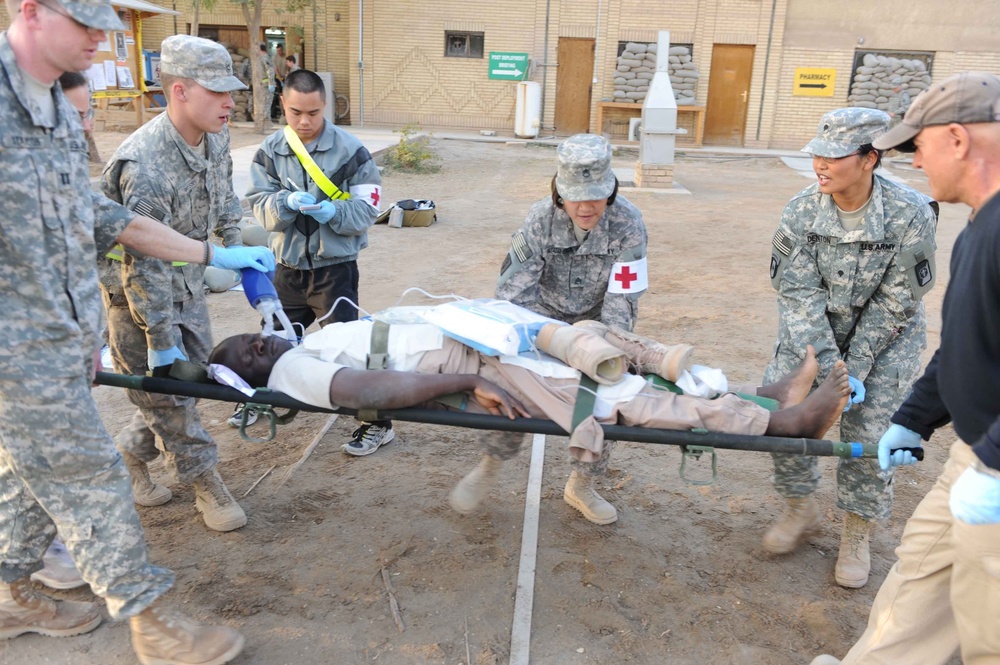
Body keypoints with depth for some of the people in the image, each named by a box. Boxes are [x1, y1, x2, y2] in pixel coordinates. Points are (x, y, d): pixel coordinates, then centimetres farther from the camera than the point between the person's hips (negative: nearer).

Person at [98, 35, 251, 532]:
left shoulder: (216, 137, -6)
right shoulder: (145, 167, -32)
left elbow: (225, 207, 12)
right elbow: (144, 268, -29)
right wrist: (162, 341, -25)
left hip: (187, 281, 8)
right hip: (136, 288, -8)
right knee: (164, 389, 2)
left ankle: (129, 453, 34)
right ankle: (204, 482, 17)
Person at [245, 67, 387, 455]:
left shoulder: (350, 151, -10)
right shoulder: (270, 151, 1)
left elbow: (366, 210, -9)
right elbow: (260, 206, -3)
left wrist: (331, 211, -27)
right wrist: (287, 202, -24)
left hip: (335, 268, -5)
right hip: (289, 266, 5)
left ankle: (376, 422, 8)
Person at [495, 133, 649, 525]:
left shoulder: (628, 224, -26)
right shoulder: (541, 218, -24)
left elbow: (622, 302, -25)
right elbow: (512, 290, -20)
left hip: (595, 320, 0)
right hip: (544, 315, 0)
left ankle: (581, 486, 22)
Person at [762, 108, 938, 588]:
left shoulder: (910, 215, -23)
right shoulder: (801, 211, -17)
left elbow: (894, 304, -18)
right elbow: (798, 293, -18)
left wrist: (856, 370, -19)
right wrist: (826, 367, -24)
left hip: (885, 335, -2)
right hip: (813, 331, 3)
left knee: (866, 430, -8)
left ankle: (857, 535, 16)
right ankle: (800, 509, 19)